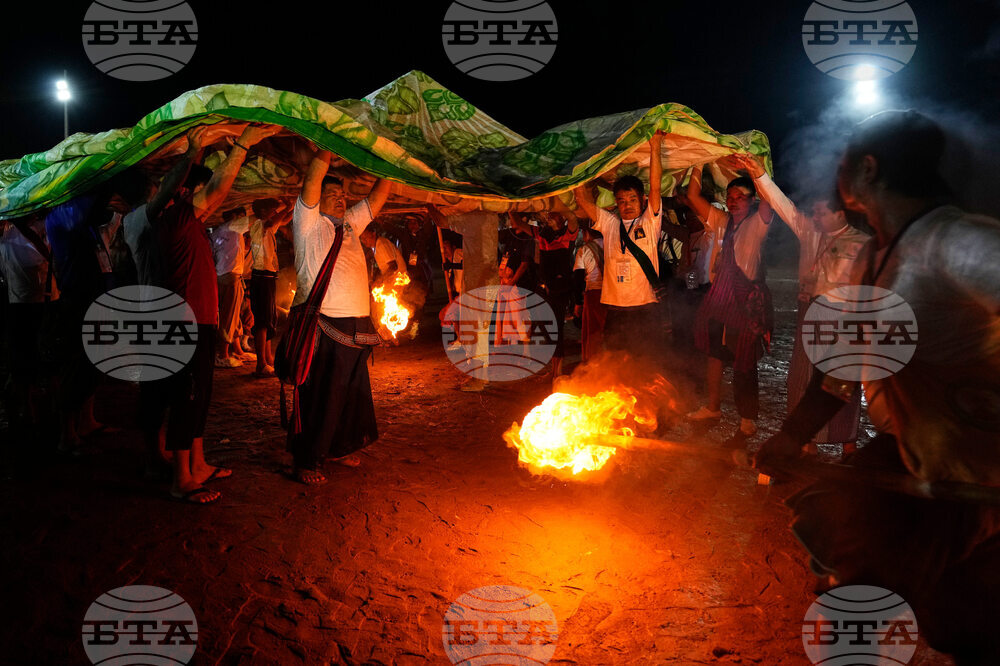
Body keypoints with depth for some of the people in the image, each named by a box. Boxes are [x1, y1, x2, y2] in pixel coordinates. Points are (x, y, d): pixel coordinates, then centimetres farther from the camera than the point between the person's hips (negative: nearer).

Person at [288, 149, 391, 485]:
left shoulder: (350, 223, 19)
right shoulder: (309, 223, 0)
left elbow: (377, 196, 22)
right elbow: (313, 179, -13)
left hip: (357, 326, 7)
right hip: (322, 325, -7)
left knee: (352, 392, 15)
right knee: (317, 396, -2)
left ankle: (339, 447, 32)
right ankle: (304, 460, 10)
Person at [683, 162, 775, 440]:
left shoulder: (758, 222, -3)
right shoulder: (722, 222, 12)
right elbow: (693, 196, 9)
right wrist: (699, 165, 2)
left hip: (748, 297, -6)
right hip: (720, 293, 6)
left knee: (744, 361, 0)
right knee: (715, 351, 14)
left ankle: (747, 420, 13)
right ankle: (713, 406, 30)